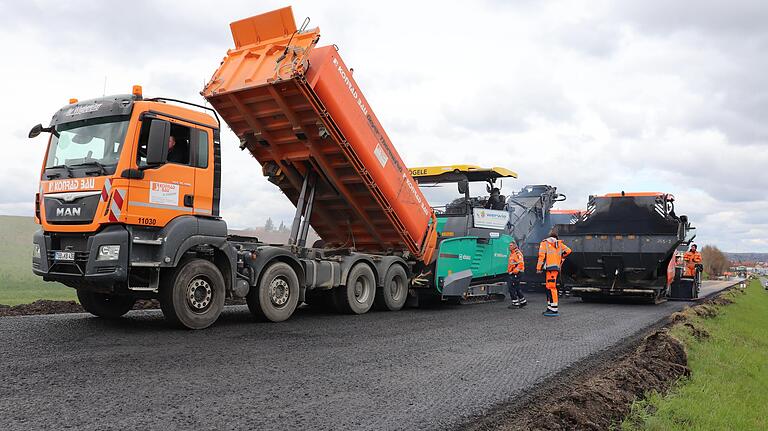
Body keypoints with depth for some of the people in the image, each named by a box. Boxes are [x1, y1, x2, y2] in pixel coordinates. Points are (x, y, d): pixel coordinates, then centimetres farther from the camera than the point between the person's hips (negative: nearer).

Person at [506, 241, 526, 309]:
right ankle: (523, 302, 25)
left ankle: (515, 304, -6)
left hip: (516, 274, -10)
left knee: (511, 288, -11)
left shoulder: (518, 253, -12)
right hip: (511, 274, 10)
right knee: (516, 288, 15)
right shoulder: (511, 254, 20)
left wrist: (515, 271, -26)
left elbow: (521, 263, -24)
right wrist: (508, 271, 24)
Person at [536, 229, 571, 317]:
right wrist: (561, 257, 21)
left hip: (550, 267, -7)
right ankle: (550, 308, 18)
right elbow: (568, 250, 5)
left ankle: (554, 310, -19)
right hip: (557, 268, 7)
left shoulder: (544, 243, 4)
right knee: (549, 287, 14)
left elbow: (542, 255, -6)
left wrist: (539, 268, -7)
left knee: (551, 287, -13)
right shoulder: (560, 244, 18)